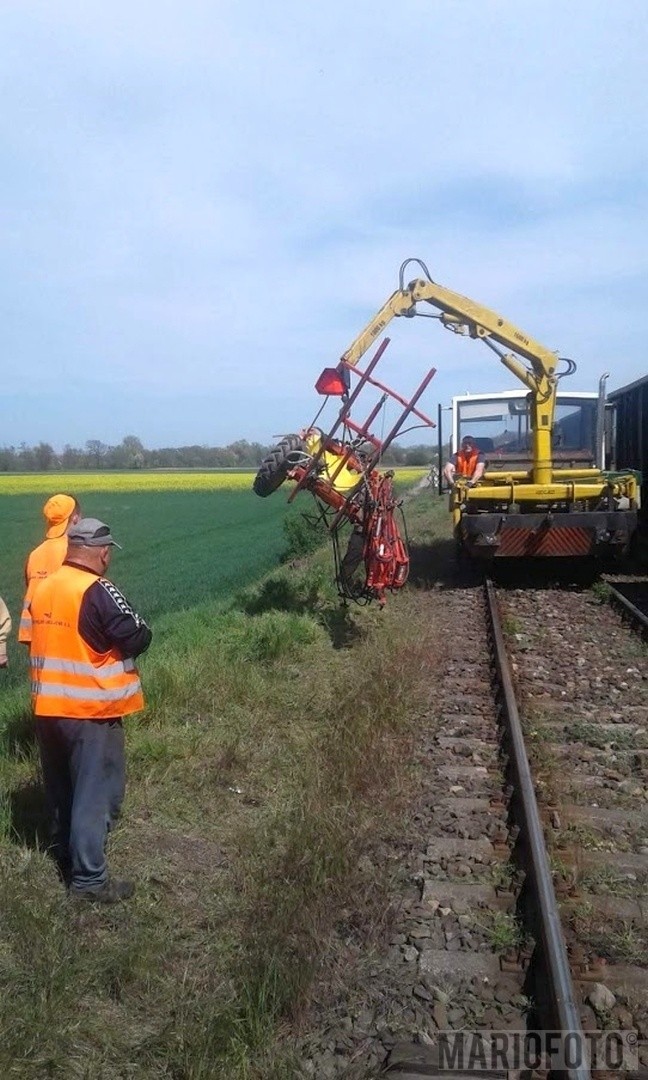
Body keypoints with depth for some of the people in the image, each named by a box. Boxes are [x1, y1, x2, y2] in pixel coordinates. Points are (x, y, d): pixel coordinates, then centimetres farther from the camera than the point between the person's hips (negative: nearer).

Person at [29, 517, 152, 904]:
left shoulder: (44, 587, 4)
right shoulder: (98, 591, -20)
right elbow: (139, 638, -18)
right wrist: (121, 635, 2)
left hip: (48, 708, 8)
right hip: (91, 711, -8)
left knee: (61, 790, 21)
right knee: (96, 793, 3)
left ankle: (66, 857, 36)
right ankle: (89, 878, 9)